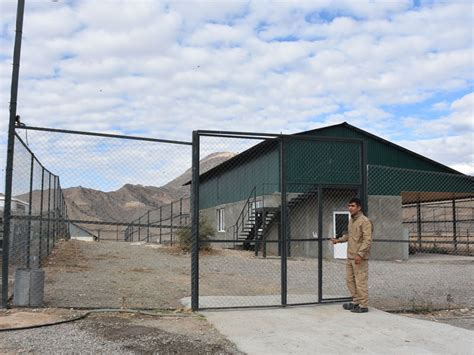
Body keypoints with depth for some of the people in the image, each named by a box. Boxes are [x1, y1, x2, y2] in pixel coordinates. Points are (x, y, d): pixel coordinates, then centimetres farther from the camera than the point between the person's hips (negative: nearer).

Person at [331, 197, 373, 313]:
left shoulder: (364, 221, -14)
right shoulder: (351, 220, 14)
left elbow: (367, 240, -19)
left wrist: (360, 254, -24)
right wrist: (339, 240, 17)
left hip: (360, 258, -9)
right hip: (350, 257, 9)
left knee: (361, 281, -3)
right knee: (350, 280, 14)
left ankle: (363, 305, 6)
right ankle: (356, 302, 26)